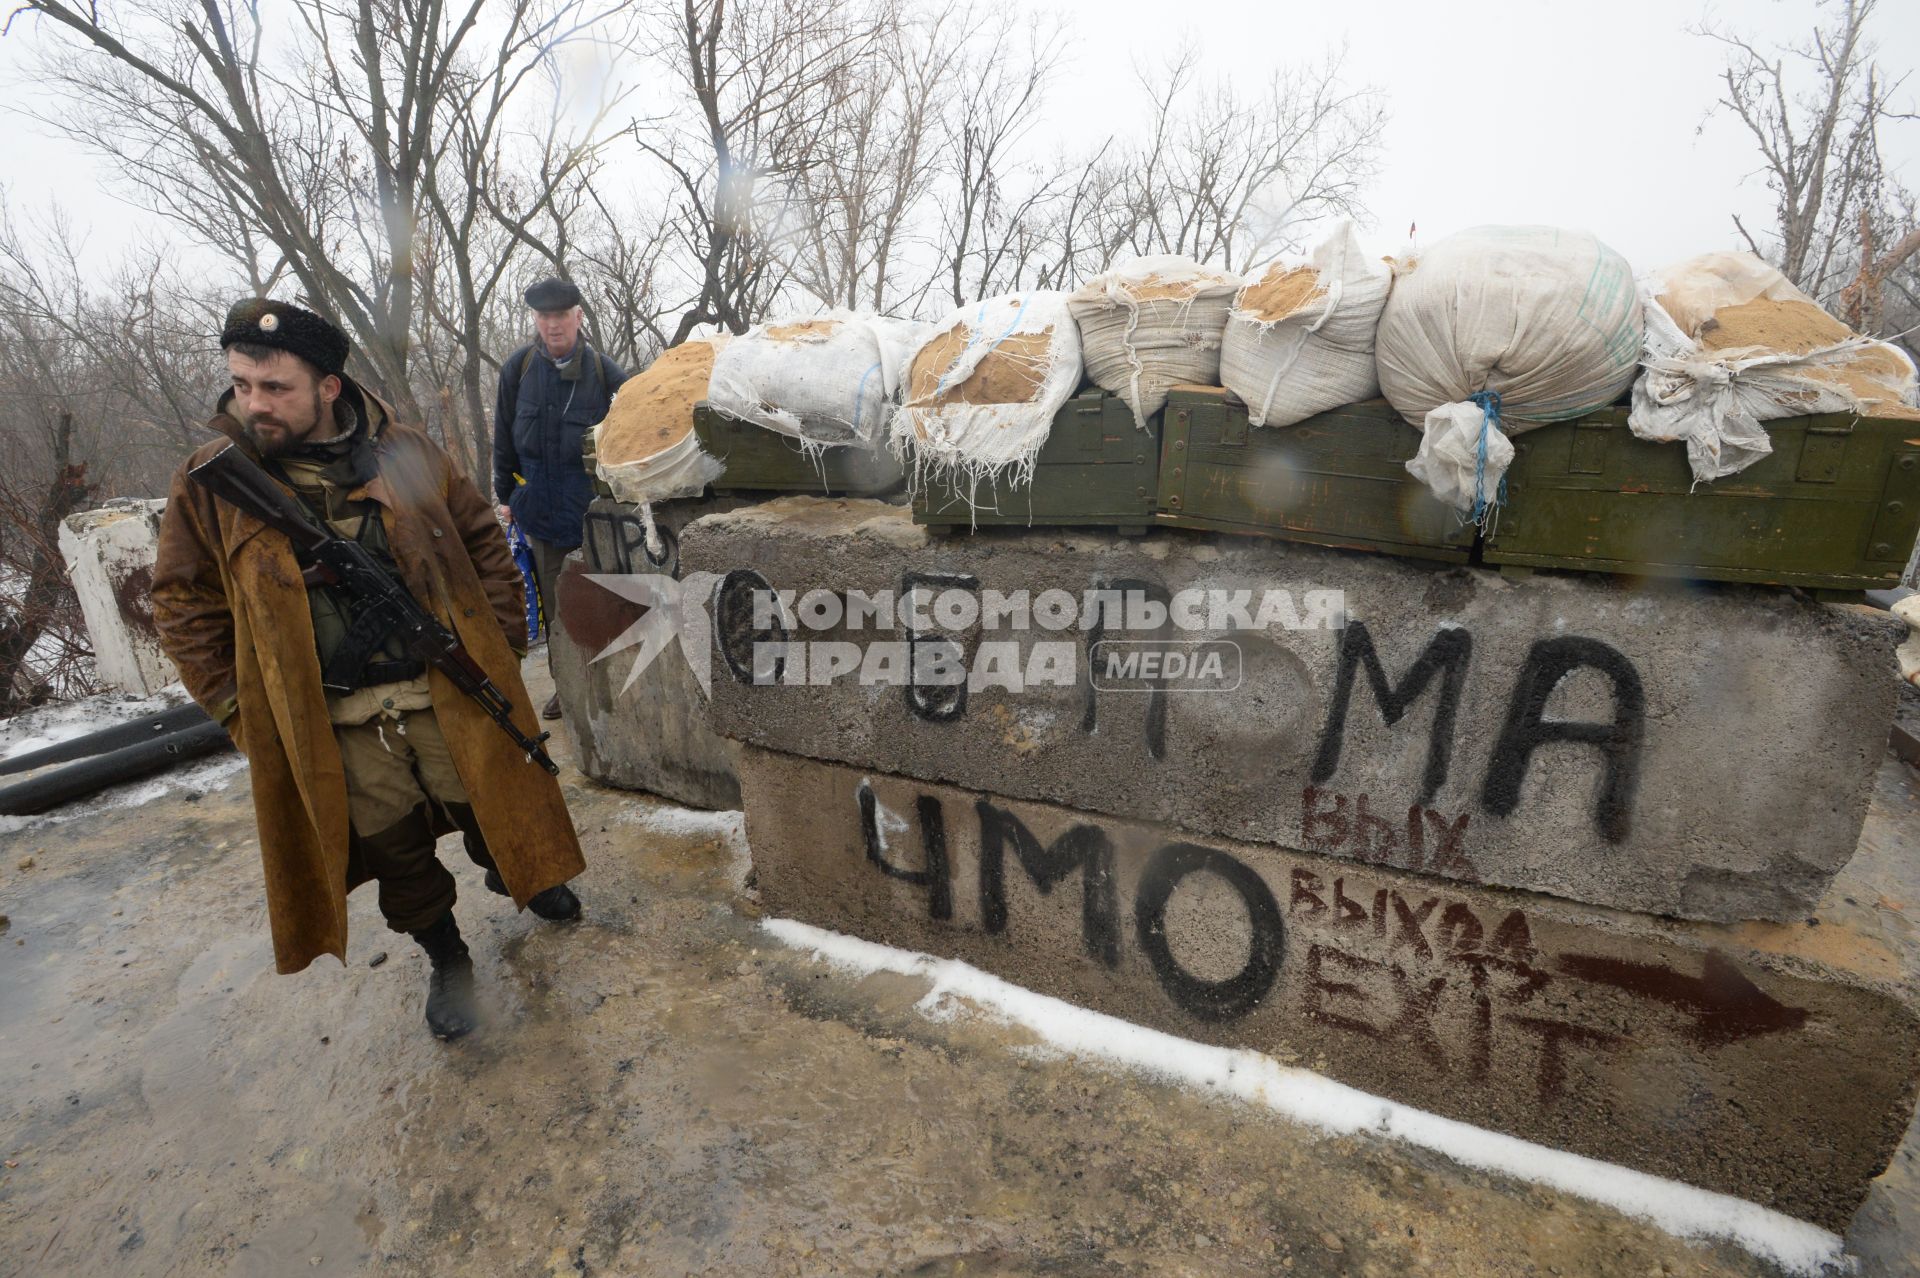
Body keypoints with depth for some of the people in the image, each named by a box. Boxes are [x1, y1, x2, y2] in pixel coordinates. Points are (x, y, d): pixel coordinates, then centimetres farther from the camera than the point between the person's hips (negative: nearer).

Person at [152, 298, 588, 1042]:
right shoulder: (210, 485, -3)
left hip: (448, 696, 0)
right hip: (333, 730, 1)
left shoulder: (405, 454, -3)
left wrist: (499, 643, 1)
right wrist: (241, 710, 0)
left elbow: (484, 542, 6)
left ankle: (514, 875, 48)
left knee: (486, 812, 14)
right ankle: (445, 958, 37)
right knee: (394, 853, 12)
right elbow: (184, 605, 5)